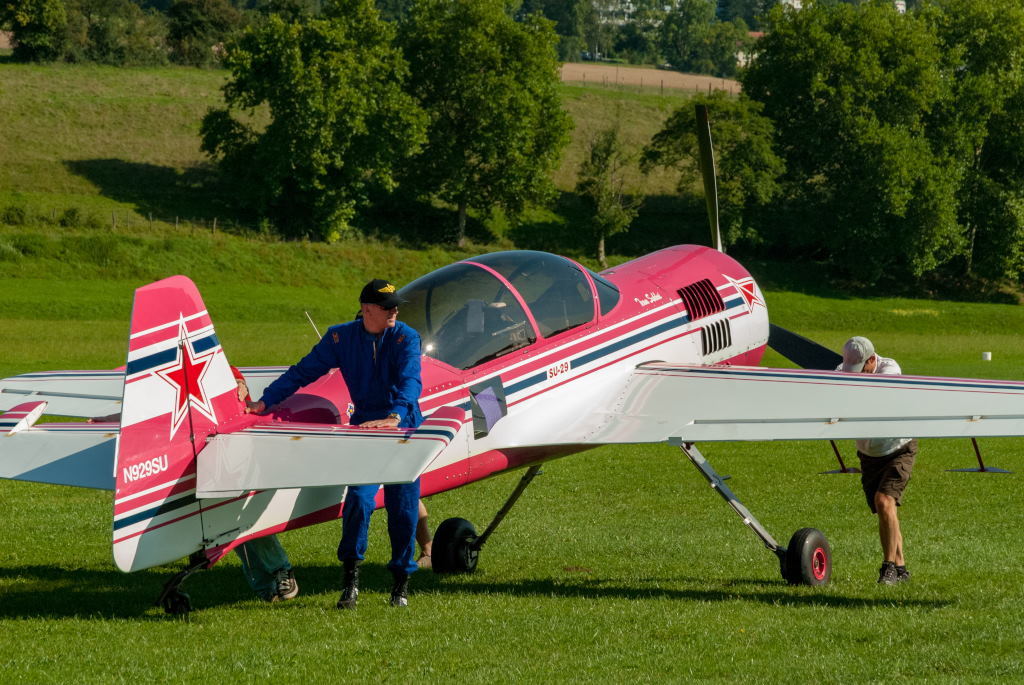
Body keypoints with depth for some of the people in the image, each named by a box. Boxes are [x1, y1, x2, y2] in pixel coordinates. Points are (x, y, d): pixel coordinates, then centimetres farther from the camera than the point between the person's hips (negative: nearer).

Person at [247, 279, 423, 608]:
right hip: (364, 426, 1)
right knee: (358, 497, -17)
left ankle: (401, 583, 15)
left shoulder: (406, 338, -7)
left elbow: (410, 382, -21)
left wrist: (395, 417, -39)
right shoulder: (341, 337, -1)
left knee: (403, 507, 0)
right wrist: (265, 402, -6)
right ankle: (350, 578, -7)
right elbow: (303, 371, 3)